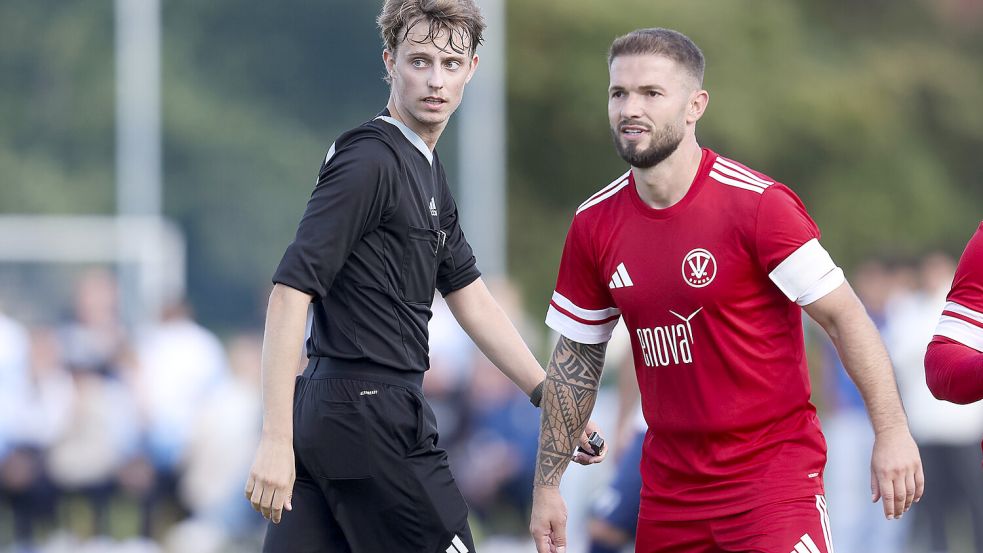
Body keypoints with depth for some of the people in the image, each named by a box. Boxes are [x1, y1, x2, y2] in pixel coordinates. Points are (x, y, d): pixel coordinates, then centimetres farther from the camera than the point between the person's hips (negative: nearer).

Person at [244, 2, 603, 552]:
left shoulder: (429, 174, 18)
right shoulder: (369, 161, -12)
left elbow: (471, 299, 26)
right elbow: (292, 290, -19)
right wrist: (275, 439, -25)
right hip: (373, 422, -9)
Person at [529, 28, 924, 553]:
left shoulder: (758, 204, -12)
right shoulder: (594, 224, 3)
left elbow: (844, 317, -12)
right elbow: (576, 357, 12)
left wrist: (891, 432, -19)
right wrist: (546, 486, 10)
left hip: (774, 470, -5)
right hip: (669, 485, 5)